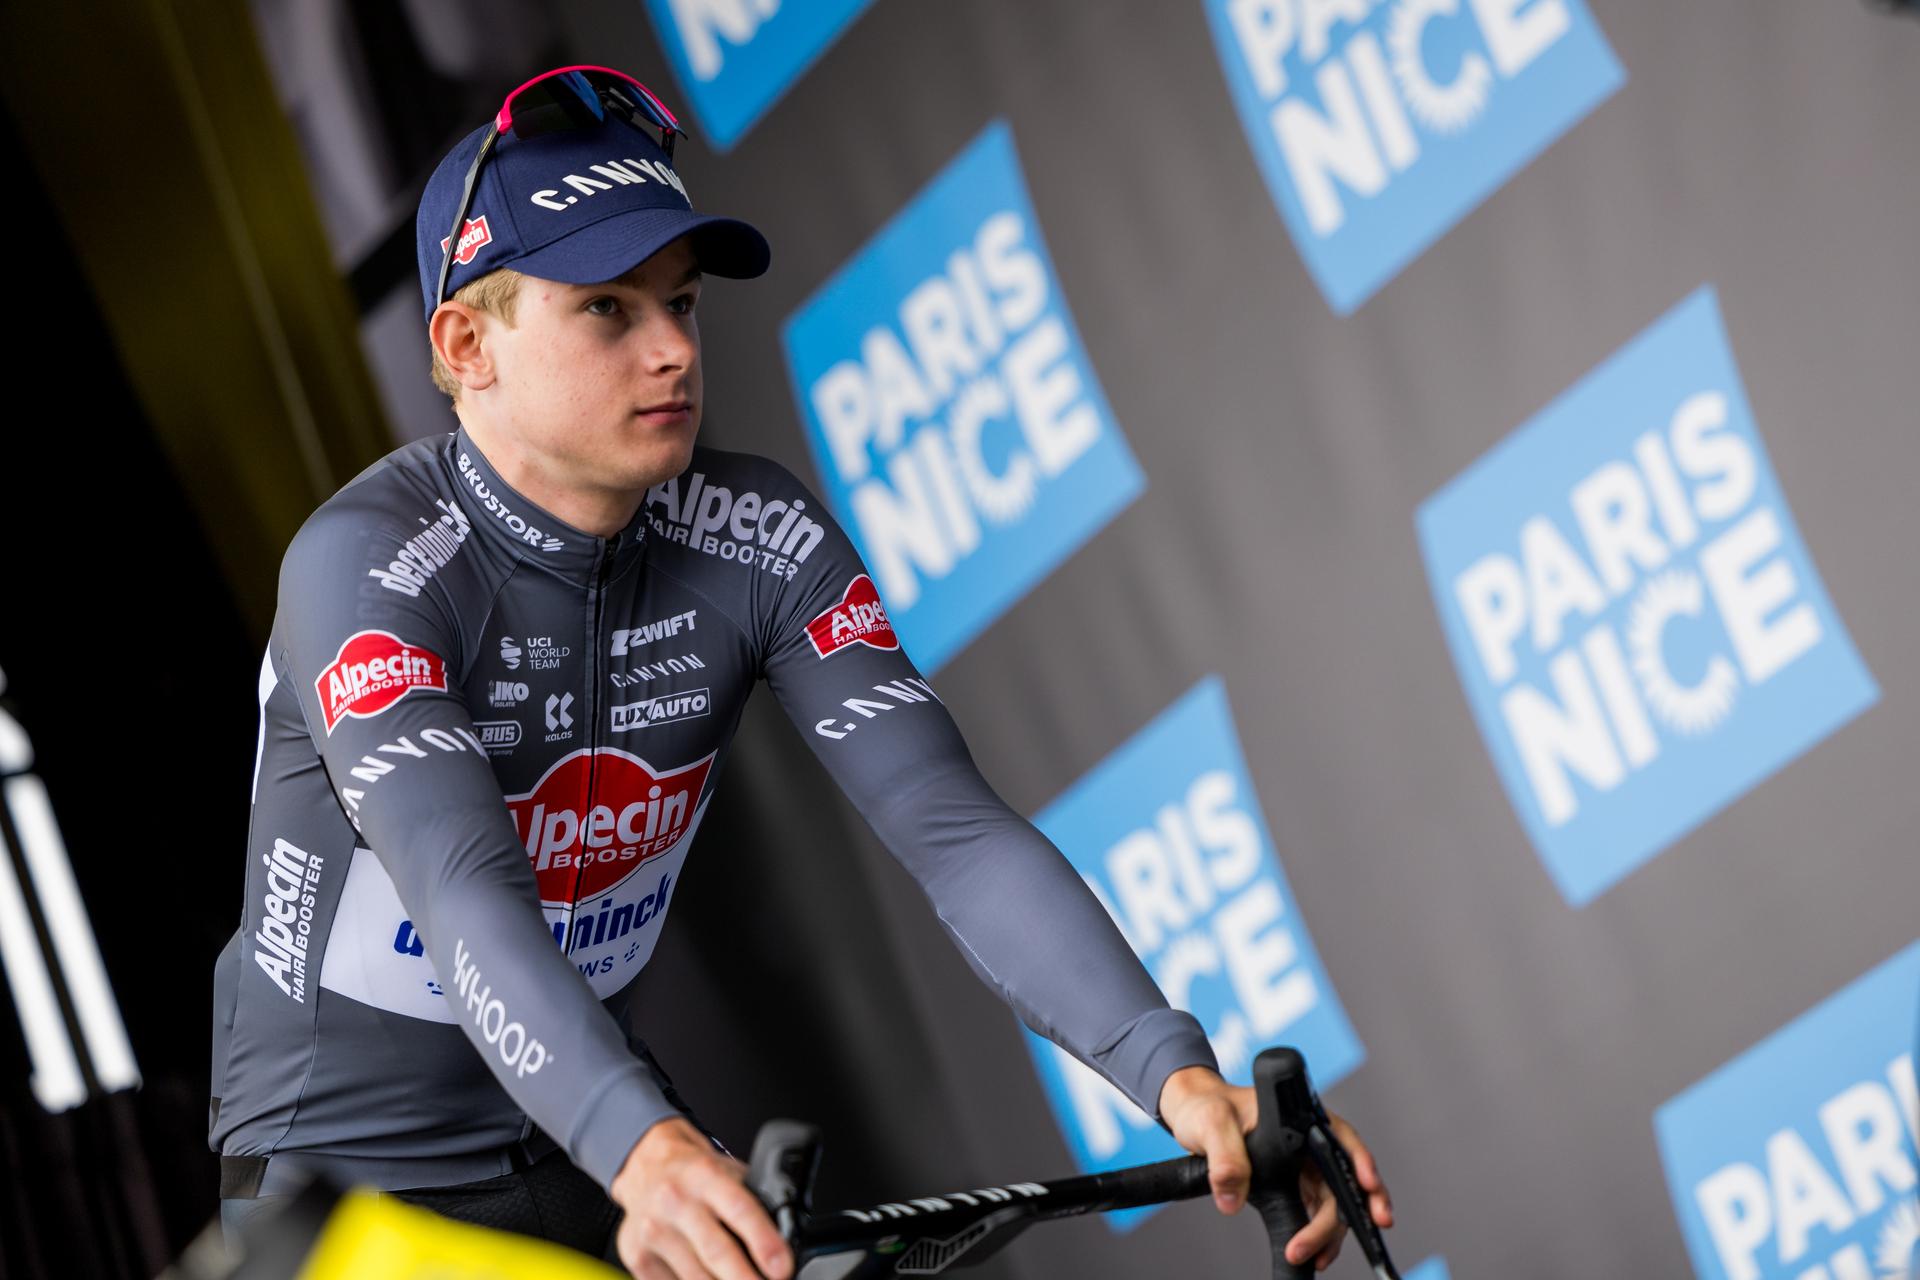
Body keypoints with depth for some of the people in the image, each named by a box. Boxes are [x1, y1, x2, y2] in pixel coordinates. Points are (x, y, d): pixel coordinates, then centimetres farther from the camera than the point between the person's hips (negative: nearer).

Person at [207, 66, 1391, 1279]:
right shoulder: (370, 564, -21)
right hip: (348, 1170, -5)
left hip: (584, 1161, 5)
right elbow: (467, 893, -36)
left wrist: (1181, 1078, -32)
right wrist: (648, 1148, -53)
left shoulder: (757, 540, -7)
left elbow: (952, 824, -17)